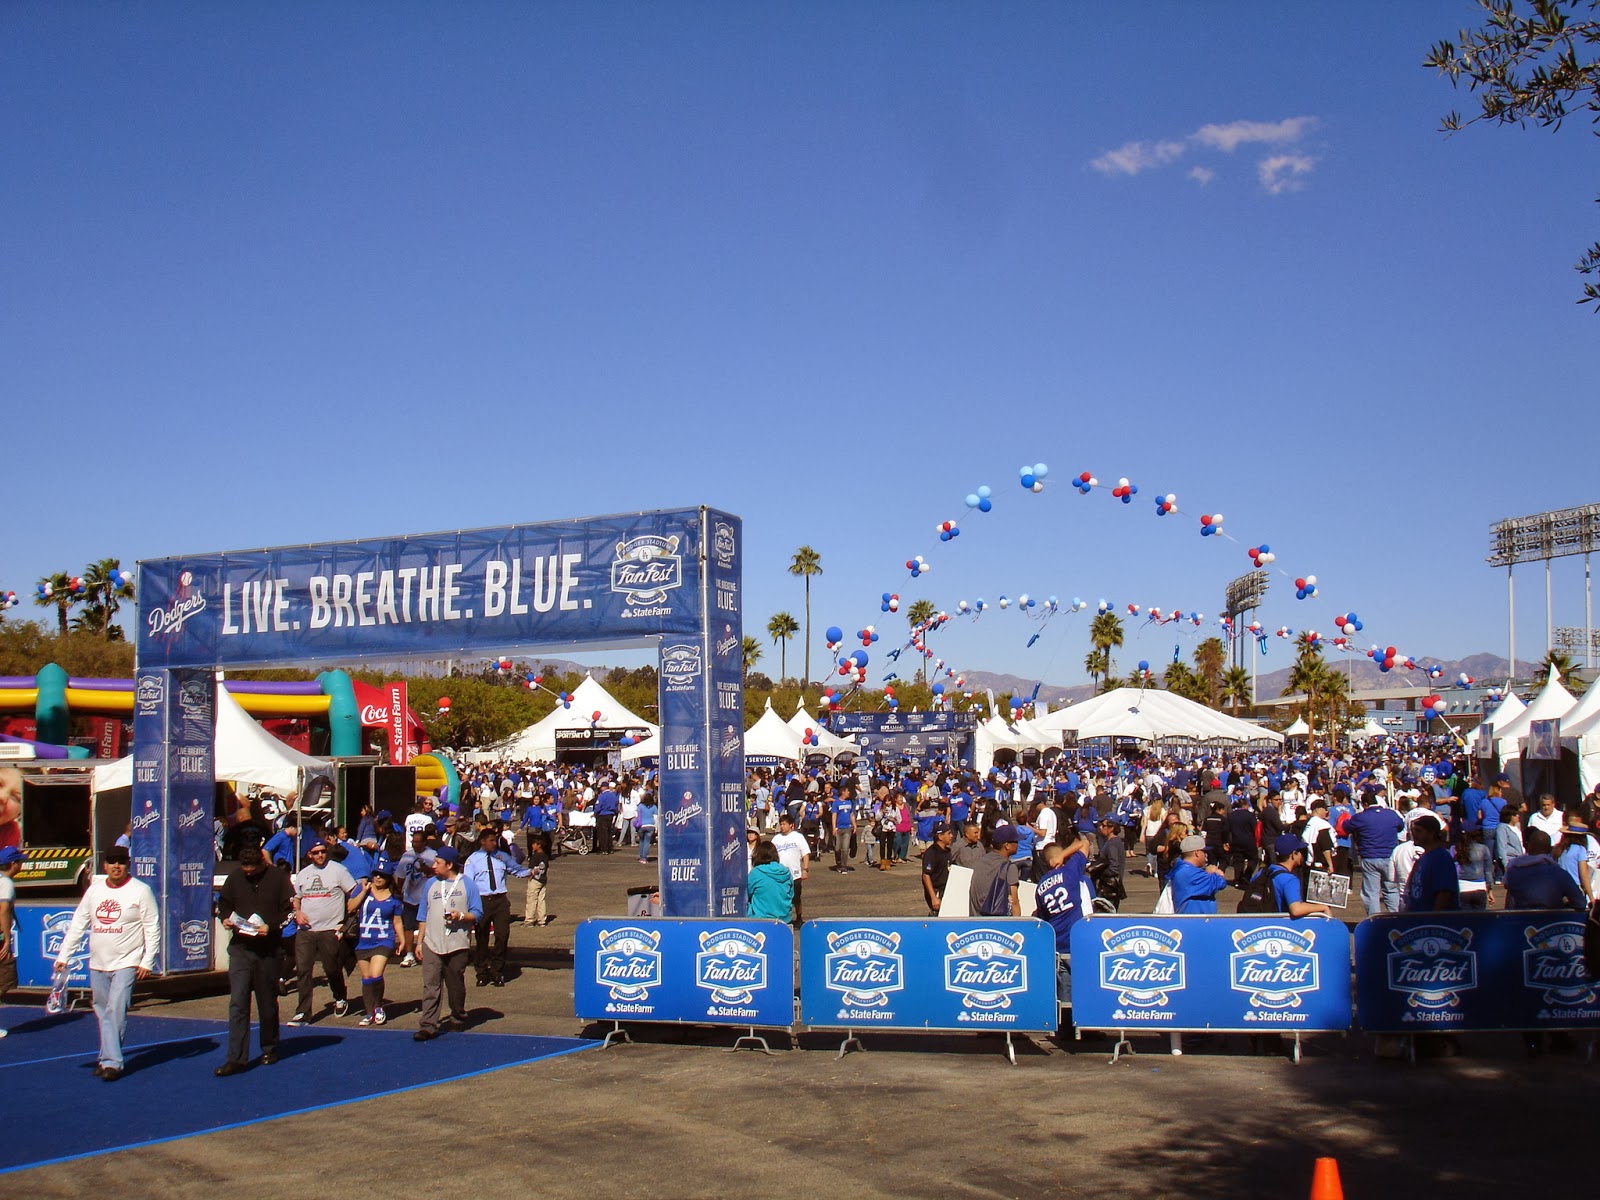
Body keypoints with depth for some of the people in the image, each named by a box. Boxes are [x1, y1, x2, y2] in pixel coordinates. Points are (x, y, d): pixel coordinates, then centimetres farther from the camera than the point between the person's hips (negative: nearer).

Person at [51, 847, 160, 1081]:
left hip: (126, 963, -5)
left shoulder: (140, 891, -6)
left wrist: (147, 961, -13)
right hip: (97, 964, 5)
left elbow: (152, 928, -7)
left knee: (115, 1011, -13)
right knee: (103, 1012, 9)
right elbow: (77, 924, 13)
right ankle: (108, 1058, 19)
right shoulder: (94, 890, 9)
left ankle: (111, 1062, -10)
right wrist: (63, 956, 8)